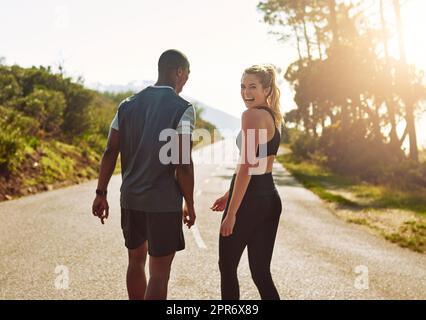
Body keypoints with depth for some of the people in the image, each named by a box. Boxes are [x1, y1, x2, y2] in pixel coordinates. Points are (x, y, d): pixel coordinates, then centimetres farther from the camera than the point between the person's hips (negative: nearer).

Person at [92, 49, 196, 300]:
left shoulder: (128, 105, 6)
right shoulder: (183, 109, -10)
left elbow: (110, 152, 3)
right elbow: (183, 163, -14)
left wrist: (101, 193, 9)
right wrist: (189, 203, -3)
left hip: (130, 197, 6)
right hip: (164, 202, -5)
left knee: (136, 260, 23)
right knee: (159, 272, 3)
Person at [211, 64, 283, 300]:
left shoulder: (251, 115, -14)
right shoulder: (272, 116, 14)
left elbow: (246, 167, -20)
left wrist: (231, 212, -18)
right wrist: (229, 195, 24)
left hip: (250, 200, -8)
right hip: (270, 198, 9)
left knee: (227, 267, 9)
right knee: (261, 272, 12)